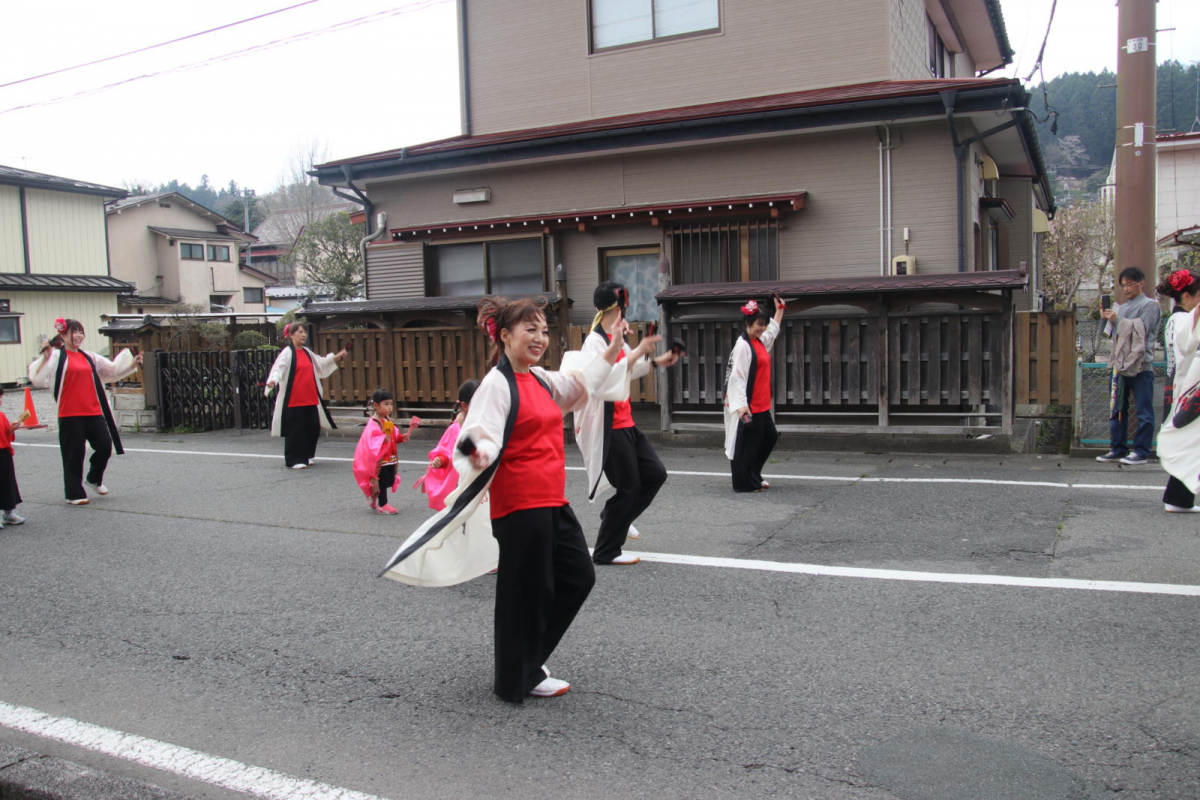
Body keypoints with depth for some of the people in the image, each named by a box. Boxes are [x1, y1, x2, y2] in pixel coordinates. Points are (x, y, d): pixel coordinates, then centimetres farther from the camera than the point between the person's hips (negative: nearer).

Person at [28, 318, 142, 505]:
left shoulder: (89, 357, 14)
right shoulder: (57, 357, -3)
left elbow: (113, 369, 23)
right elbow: (38, 378, -16)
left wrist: (132, 364, 13)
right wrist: (45, 357, -29)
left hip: (93, 412, 5)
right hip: (70, 415, -5)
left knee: (105, 446, 2)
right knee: (74, 454, 0)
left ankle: (94, 479, 28)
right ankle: (74, 494, 12)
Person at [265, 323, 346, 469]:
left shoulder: (307, 352, 14)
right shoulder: (287, 353, -8)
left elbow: (321, 363, 29)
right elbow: (278, 368, -21)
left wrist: (338, 357, 28)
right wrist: (272, 380, -39)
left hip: (310, 399, 7)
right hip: (293, 400, -7)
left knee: (313, 428, 9)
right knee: (295, 430, -4)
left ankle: (306, 456, 24)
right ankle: (295, 460, 4)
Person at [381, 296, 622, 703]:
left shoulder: (542, 379, 12)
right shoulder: (496, 384, -14)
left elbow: (583, 381, 31)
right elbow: (481, 438, -23)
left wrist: (613, 348, 31)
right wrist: (479, 457, -44)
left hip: (552, 501, 9)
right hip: (518, 502, -9)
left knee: (578, 577, 15)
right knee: (526, 590, 2)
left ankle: (527, 656, 32)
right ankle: (519, 678, 21)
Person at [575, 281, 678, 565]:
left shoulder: (615, 339, 10)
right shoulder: (595, 341, -17)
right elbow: (605, 379, -32)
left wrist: (656, 362, 25)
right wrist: (637, 352, -29)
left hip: (625, 423, 9)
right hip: (608, 427, -9)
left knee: (655, 473, 13)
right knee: (629, 487, -1)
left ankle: (617, 517, 33)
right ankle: (605, 551, 13)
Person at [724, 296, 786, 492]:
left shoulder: (760, 341, 12)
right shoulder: (743, 345, -15)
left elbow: (773, 329, 37)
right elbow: (738, 377, -20)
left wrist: (780, 309, 40)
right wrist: (741, 405, -26)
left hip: (761, 405, 10)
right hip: (748, 406, -10)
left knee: (770, 437, 15)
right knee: (746, 444, -2)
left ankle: (753, 477, 26)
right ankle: (744, 482, 7)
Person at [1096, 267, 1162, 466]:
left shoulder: (1150, 305, 1)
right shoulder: (1122, 307, 18)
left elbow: (1140, 331, -10)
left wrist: (1117, 320, -10)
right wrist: (1108, 320, 1)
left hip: (1141, 365, -6)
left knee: (1143, 410, -2)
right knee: (1117, 410, 7)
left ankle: (1141, 451, 1)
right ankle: (1118, 449, 14)